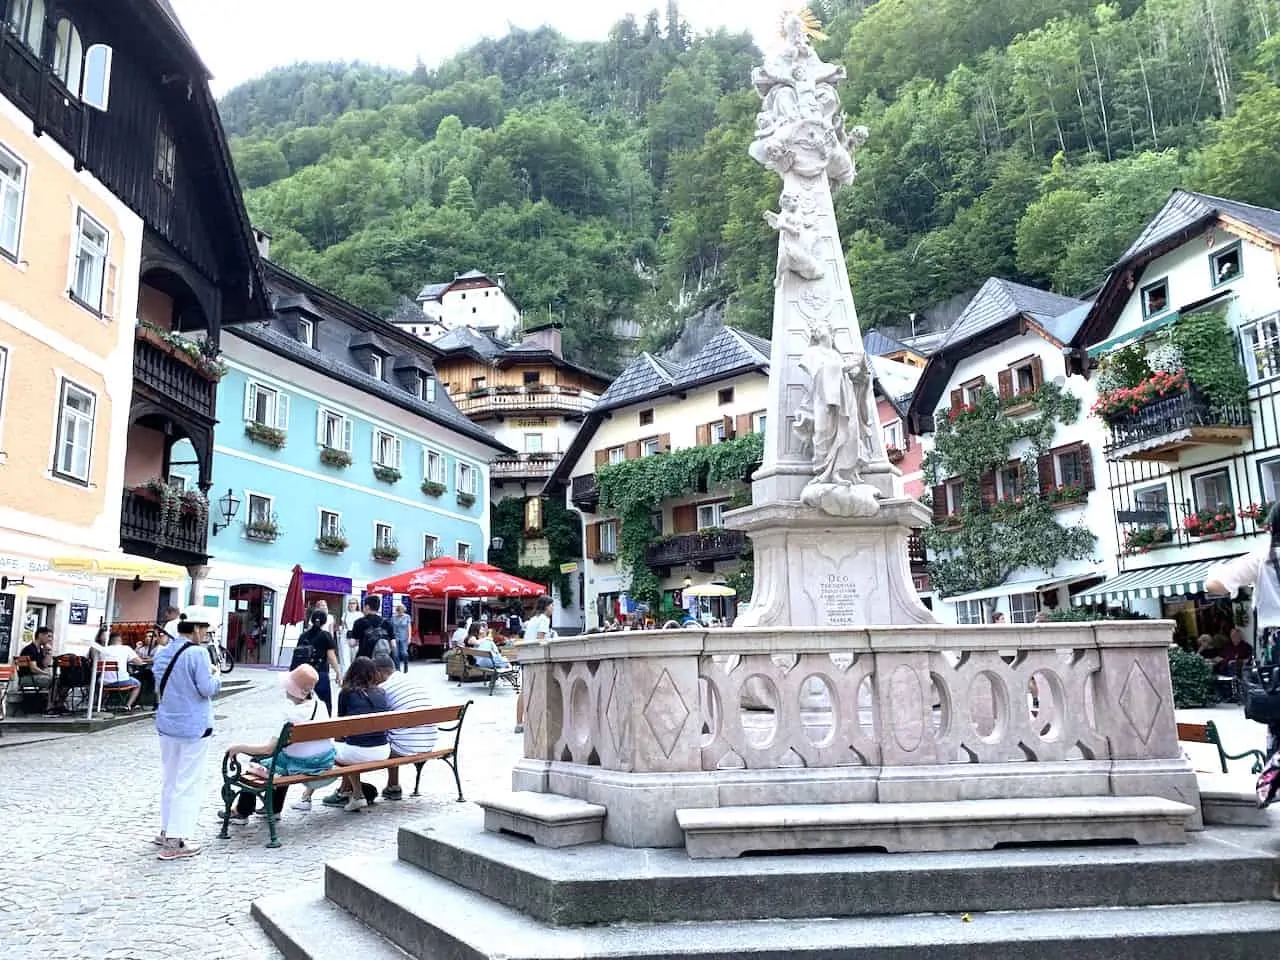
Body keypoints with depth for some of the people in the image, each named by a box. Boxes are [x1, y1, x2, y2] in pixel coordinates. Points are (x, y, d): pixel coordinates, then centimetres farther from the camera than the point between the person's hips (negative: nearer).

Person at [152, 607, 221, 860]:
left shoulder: (163, 653, 6)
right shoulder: (198, 653, -18)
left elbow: (161, 685, 17)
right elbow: (208, 689, -18)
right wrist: (216, 676, 1)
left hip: (166, 724, 8)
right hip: (193, 726, -8)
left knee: (169, 778, 19)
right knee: (189, 782, -1)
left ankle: (166, 830, 28)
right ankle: (176, 841, -2)